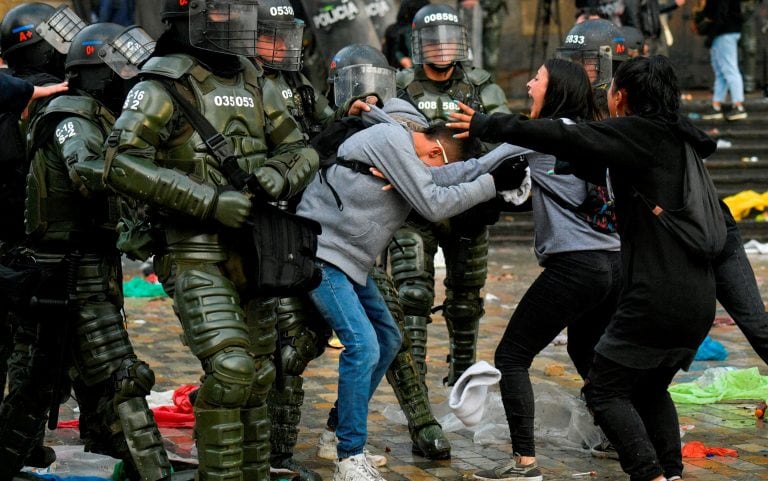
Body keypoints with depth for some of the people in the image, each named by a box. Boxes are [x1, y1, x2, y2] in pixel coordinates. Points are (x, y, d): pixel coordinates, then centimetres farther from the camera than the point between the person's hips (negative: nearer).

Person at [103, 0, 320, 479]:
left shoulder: (251, 82, 12)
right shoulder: (165, 85, -8)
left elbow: (302, 151, 16)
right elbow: (122, 164, -19)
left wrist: (280, 174, -9)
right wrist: (209, 201, -21)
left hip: (251, 254, 7)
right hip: (198, 258, -7)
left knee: (258, 376, 13)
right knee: (229, 368, -20)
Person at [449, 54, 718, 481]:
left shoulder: (635, 132, -9)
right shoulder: (680, 138, 15)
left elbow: (562, 138, -16)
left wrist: (485, 125, -8)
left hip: (657, 298, -8)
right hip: (699, 300, 8)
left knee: (605, 390, 2)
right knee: (650, 390, 22)